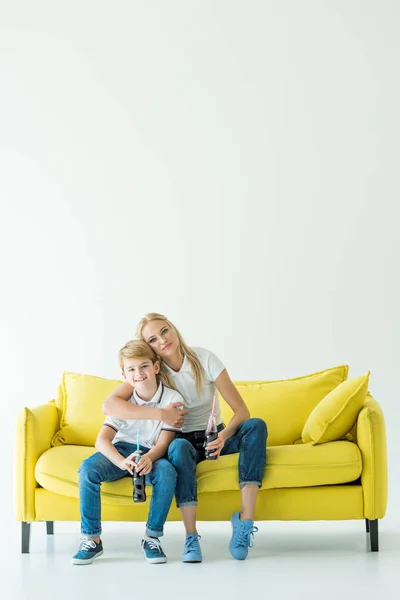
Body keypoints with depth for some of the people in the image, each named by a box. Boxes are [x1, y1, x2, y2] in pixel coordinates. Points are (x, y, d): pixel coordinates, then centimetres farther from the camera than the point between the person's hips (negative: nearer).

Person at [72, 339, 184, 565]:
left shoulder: (173, 399, -11)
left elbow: (163, 443, -13)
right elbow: (102, 440, -17)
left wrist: (148, 459, -38)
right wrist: (122, 462, -39)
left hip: (152, 454, -1)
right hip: (122, 451, 1)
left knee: (167, 472, -37)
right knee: (88, 468, -29)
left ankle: (152, 537, -20)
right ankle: (92, 539, -19)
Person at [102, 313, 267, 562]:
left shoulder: (205, 359, -13)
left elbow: (242, 411, -15)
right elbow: (108, 405, -24)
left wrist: (224, 435, -36)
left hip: (214, 437, 1)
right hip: (183, 441, -1)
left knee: (256, 425, -29)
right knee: (179, 447, -38)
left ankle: (246, 518, -38)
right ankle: (191, 537, -39)